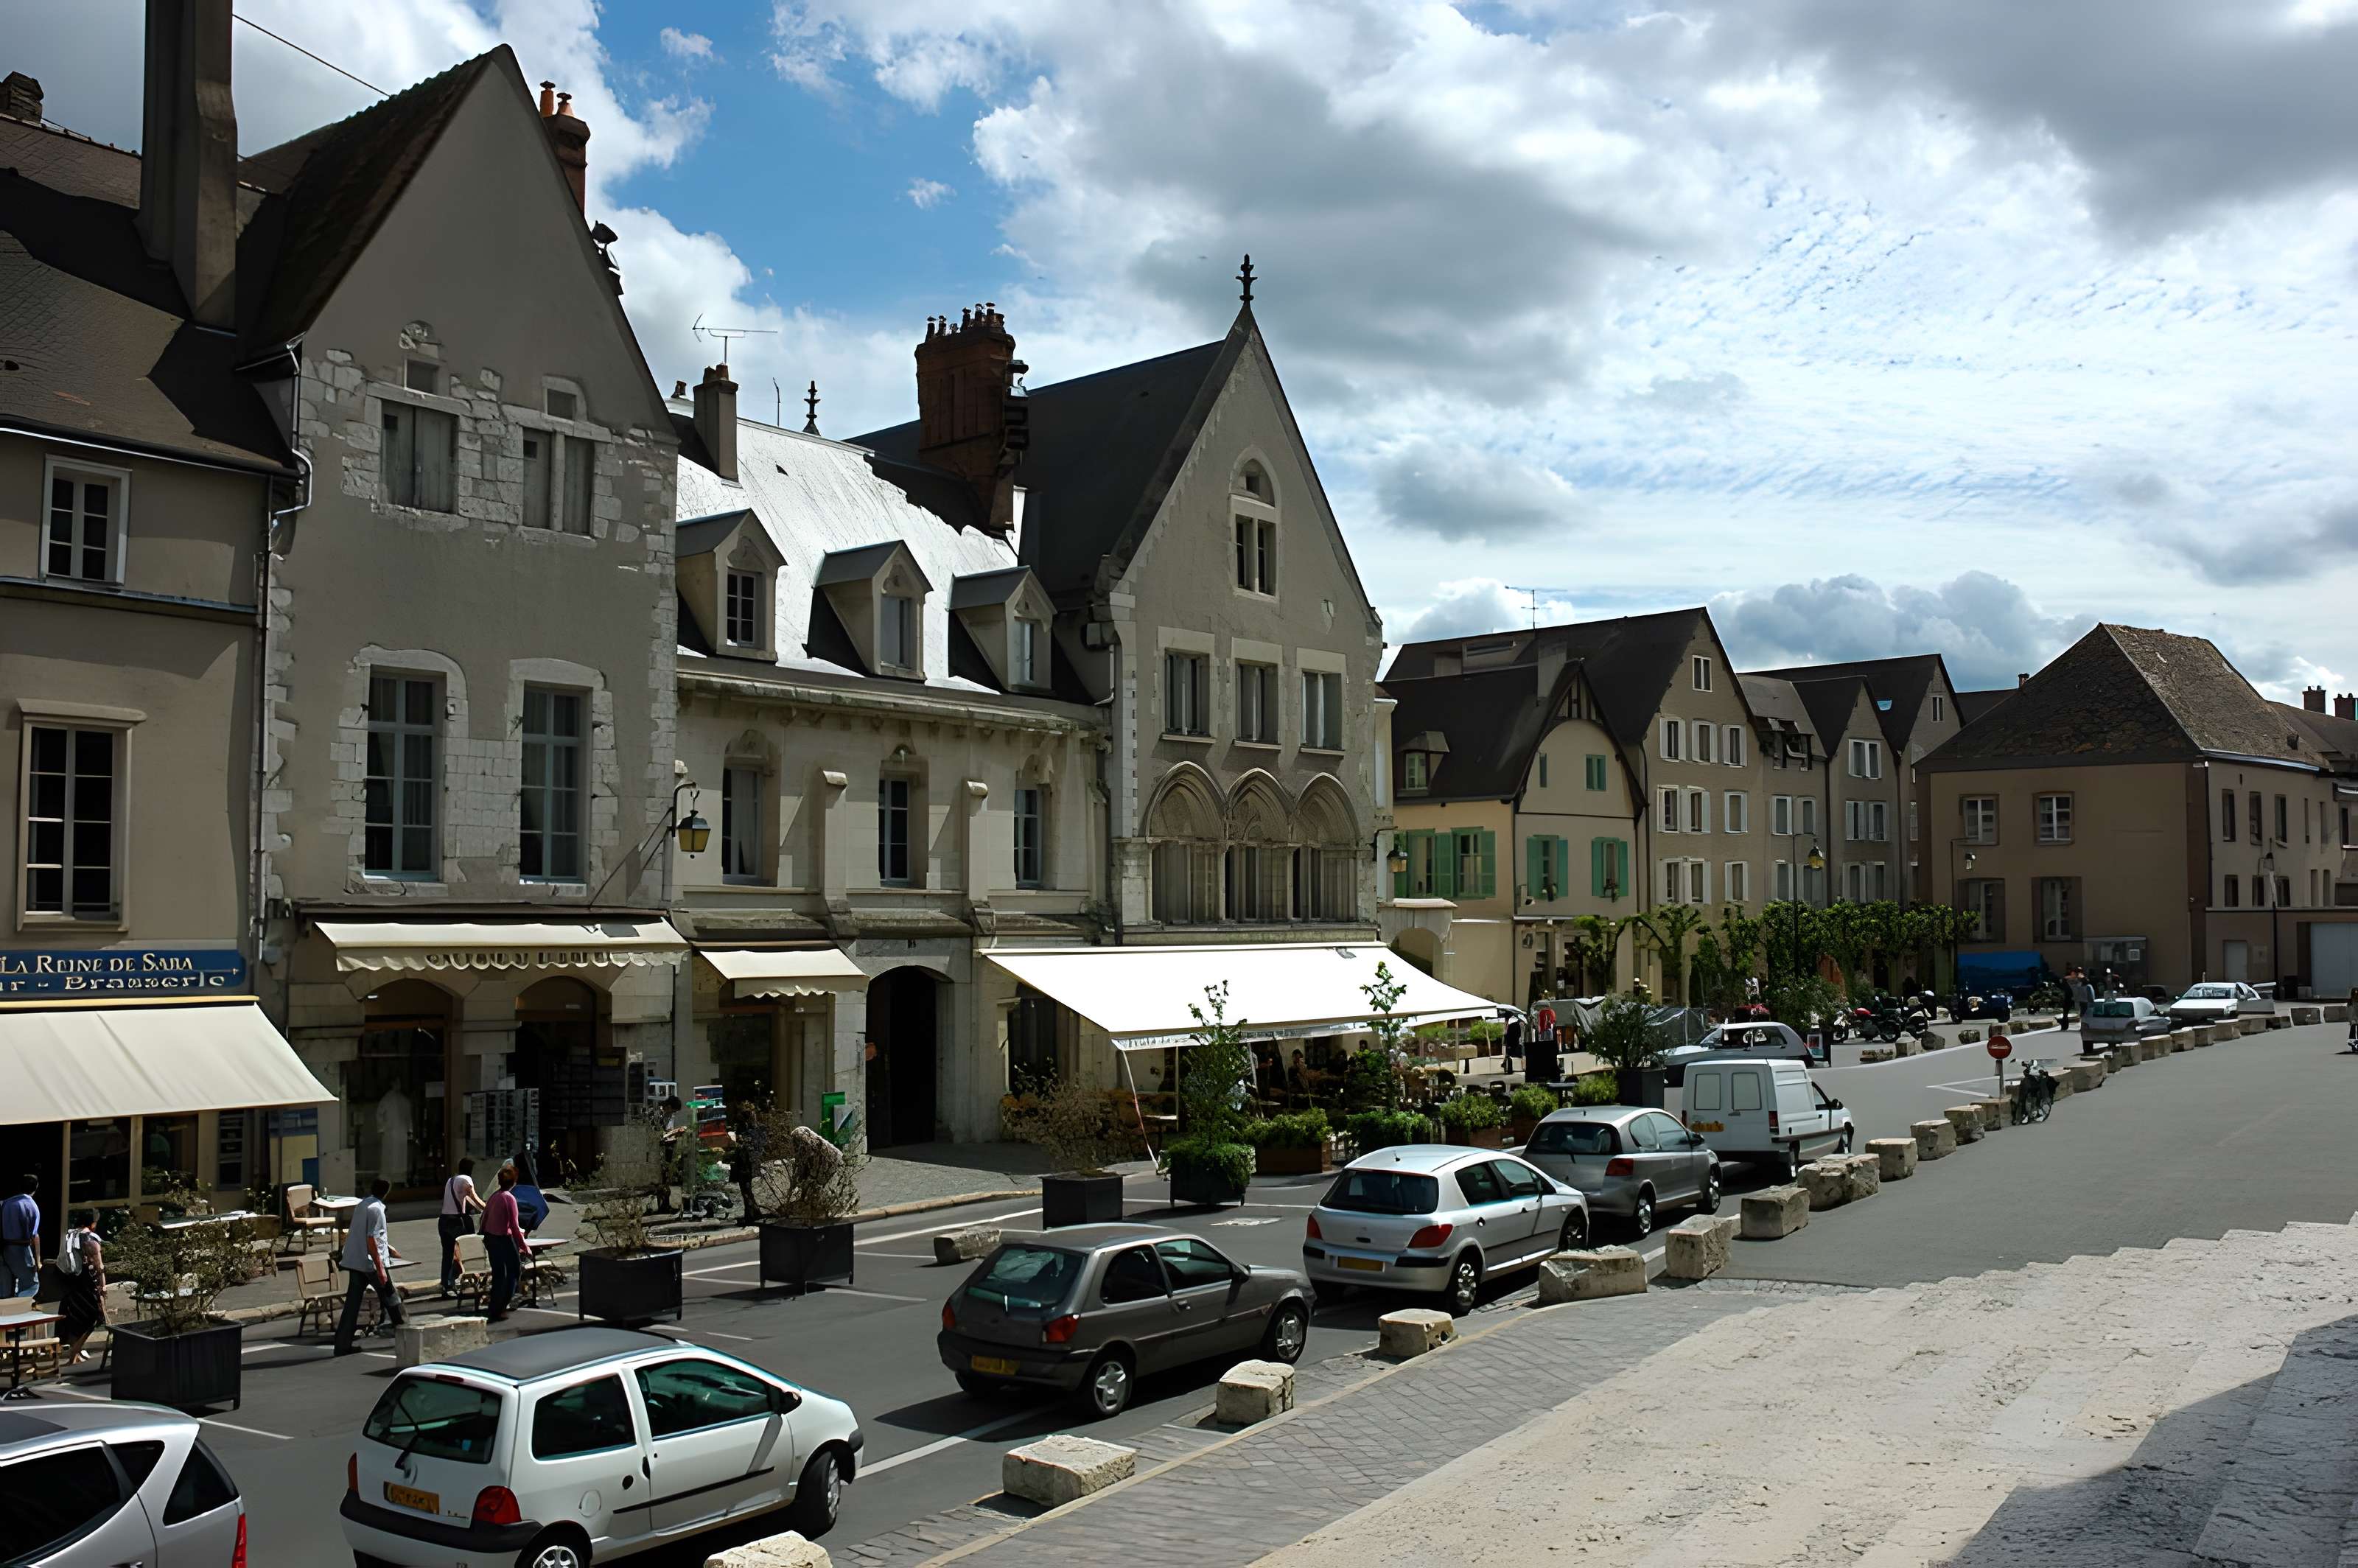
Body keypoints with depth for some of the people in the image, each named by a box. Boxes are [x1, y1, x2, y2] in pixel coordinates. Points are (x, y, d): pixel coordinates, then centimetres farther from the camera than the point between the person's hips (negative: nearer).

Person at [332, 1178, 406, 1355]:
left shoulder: (362, 1204, 12)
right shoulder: (375, 1209, -15)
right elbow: (371, 1240, -20)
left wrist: (388, 1247, 41)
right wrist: (380, 1268, -19)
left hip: (354, 1261, 8)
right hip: (370, 1262, -8)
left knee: (352, 1302, 7)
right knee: (390, 1297, 9)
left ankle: (342, 1344, 5)